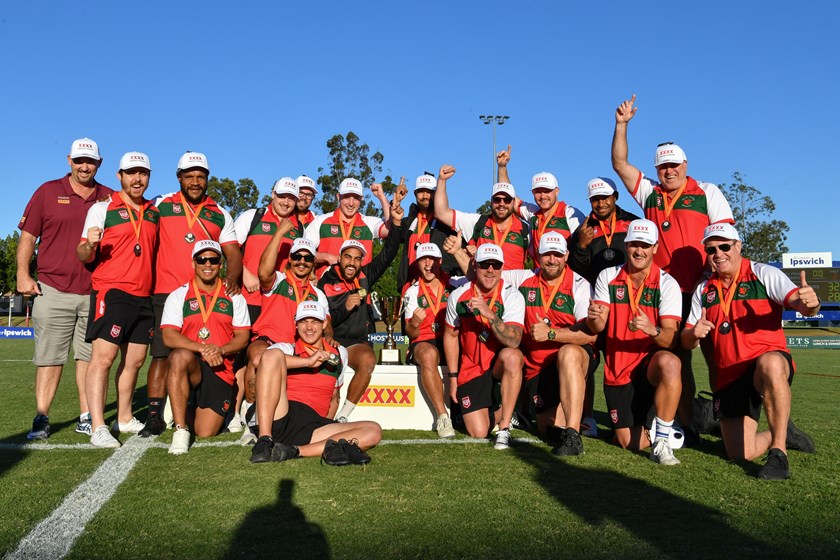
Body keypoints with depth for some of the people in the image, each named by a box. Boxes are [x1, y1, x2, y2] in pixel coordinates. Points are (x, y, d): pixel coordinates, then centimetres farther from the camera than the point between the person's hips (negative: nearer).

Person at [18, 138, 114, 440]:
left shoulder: (110, 198, 10)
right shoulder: (48, 192, 6)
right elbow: (28, 236, 5)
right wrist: (23, 275, -4)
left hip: (96, 293, 1)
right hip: (53, 291, -1)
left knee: (89, 357, 6)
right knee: (49, 358, 2)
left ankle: (87, 418, 12)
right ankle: (41, 419, 9)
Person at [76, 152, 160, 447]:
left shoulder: (155, 213, 15)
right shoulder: (102, 208, 0)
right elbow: (84, 255, -4)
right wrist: (89, 245, -26)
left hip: (144, 296, 6)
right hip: (112, 292, -6)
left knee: (134, 360, 10)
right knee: (103, 357, -10)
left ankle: (124, 418, 22)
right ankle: (98, 427, -10)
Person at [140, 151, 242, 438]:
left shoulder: (220, 215, 13)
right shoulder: (161, 205, 9)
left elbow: (233, 253, 10)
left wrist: (232, 277, -10)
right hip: (167, 293, -2)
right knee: (162, 355, -3)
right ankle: (155, 416, 3)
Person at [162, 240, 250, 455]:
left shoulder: (234, 297, 11)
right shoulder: (179, 296, 6)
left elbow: (242, 337, 4)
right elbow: (168, 337, -6)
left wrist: (221, 350, -17)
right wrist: (202, 349, -22)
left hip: (221, 371, 2)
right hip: (190, 367, -1)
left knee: (205, 433, -7)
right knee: (180, 356, -39)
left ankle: (185, 411, 29)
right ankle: (180, 430, -27)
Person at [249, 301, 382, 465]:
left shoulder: (339, 354, 22)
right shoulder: (286, 349, 11)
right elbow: (269, 358, -15)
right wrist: (308, 361, -18)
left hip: (313, 427, 3)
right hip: (279, 420, -3)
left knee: (373, 431, -18)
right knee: (272, 354, -21)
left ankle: (297, 451, -30)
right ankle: (265, 440, -28)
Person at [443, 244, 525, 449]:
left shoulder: (512, 295, -13)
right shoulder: (458, 296, -4)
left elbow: (514, 341, -27)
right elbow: (450, 335, 9)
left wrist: (490, 314, -39)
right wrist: (453, 377, 8)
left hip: (500, 365, -2)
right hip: (471, 370, 2)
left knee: (511, 356, -38)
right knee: (478, 432, -9)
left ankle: (504, 427, -23)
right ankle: (498, 414, 30)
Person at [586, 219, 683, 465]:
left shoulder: (667, 284, -7)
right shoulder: (607, 277, 1)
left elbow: (670, 338, -16)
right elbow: (597, 328, -5)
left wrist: (651, 330, -39)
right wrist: (594, 317, -30)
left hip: (651, 363, -2)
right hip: (617, 369, 2)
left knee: (669, 362, -39)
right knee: (629, 442, -2)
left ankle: (662, 442, -23)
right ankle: (648, 426, 36)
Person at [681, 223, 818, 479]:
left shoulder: (764, 274, -2)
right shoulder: (703, 291, 10)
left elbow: (799, 303, -17)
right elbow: (686, 340, 8)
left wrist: (810, 303, -41)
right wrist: (694, 334, -15)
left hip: (771, 364, -4)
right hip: (728, 378, 4)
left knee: (769, 364, -42)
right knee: (740, 454, -2)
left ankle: (778, 453, -29)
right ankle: (783, 434, 31)